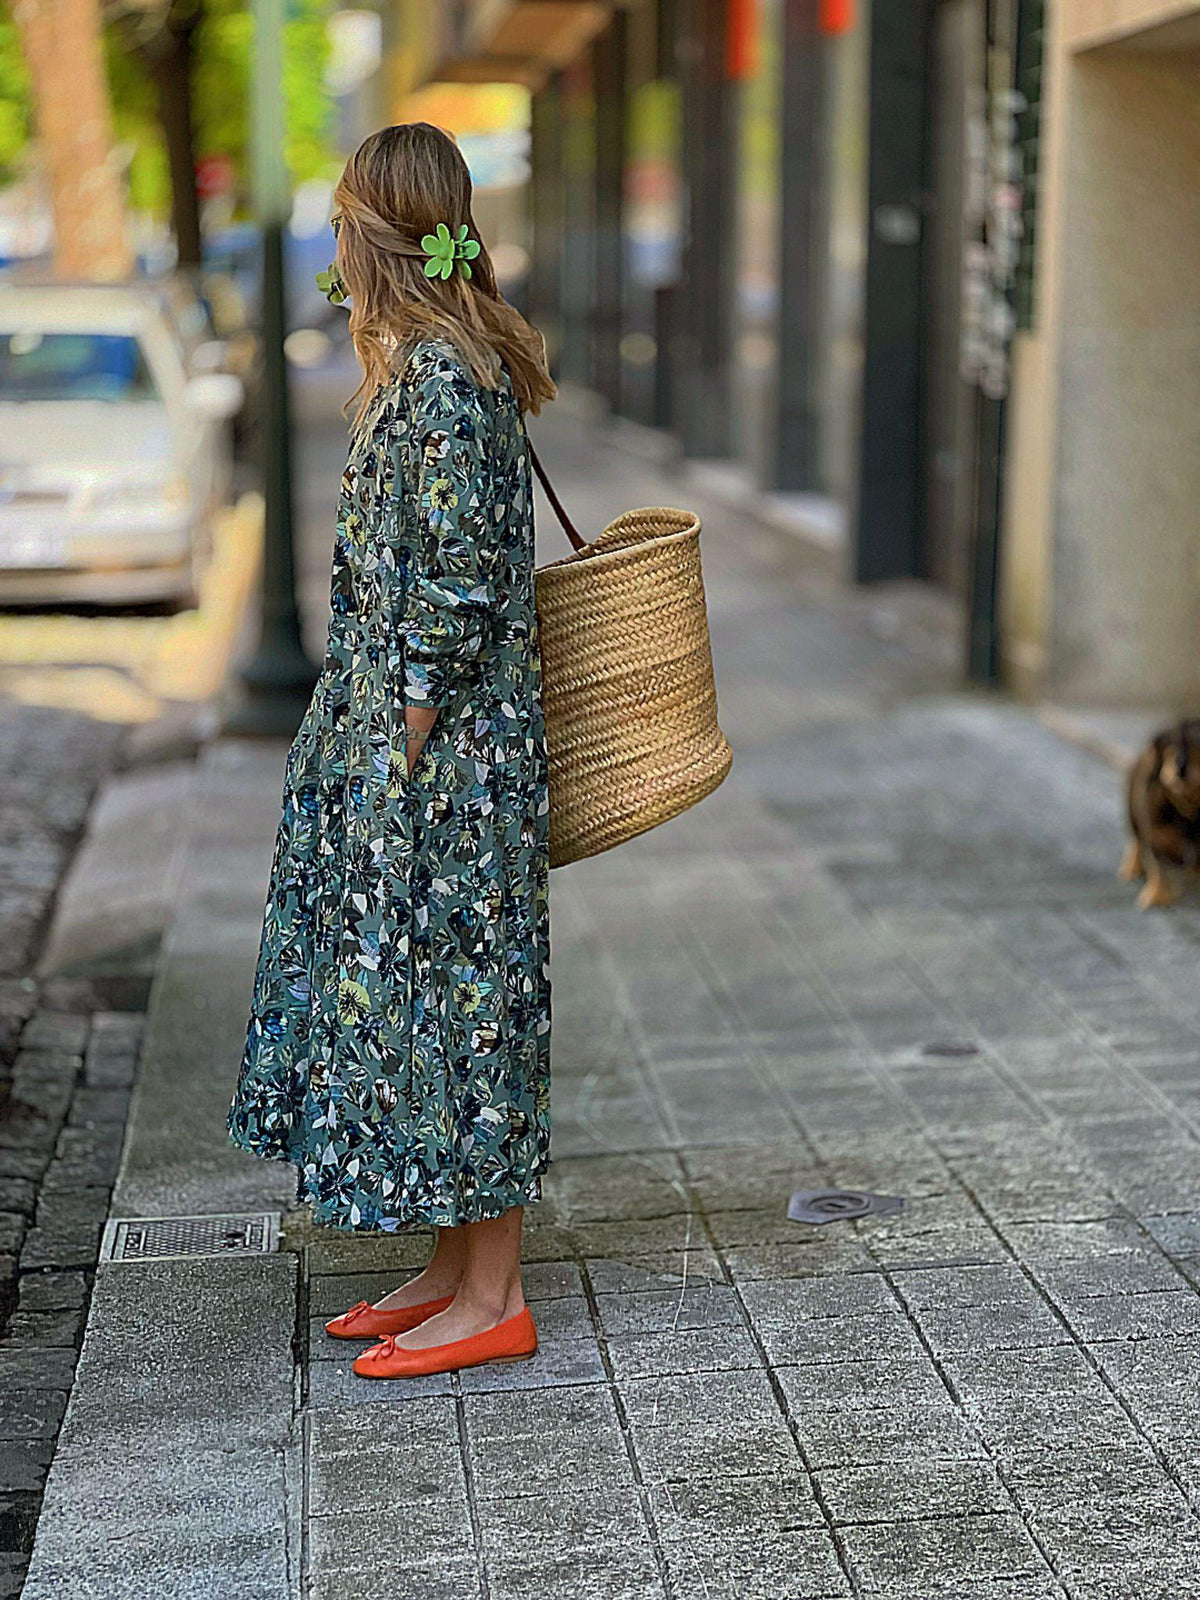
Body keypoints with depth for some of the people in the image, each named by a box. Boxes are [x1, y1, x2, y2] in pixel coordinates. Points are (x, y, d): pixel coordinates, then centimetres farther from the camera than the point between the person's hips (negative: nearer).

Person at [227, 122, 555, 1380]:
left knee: (447, 986, -3)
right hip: (410, 722, 10)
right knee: (411, 985, 14)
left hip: (442, 739, -10)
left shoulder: (443, 375, -17)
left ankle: (492, 1303, 8)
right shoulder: (420, 364, 14)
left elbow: (455, 583, -20)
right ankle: (455, 1272, 24)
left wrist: (406, 743, -17)